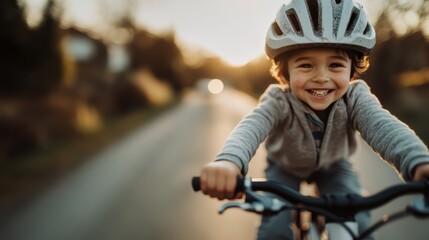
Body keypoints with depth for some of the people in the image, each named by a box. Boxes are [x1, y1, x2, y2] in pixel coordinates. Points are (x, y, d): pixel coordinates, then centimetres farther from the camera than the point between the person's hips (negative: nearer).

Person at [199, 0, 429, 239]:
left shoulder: (355, 97, -29)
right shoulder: (278, 101, -33)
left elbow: (383, 126, -47)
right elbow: (251, 126, -52)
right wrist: (229, 161, -76)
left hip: (332, 166, 2)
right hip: (285, 168, -1)